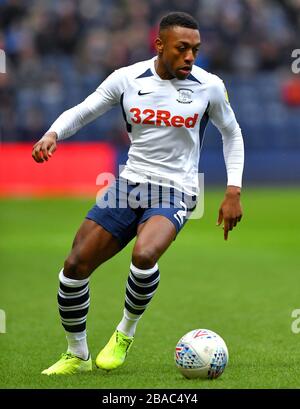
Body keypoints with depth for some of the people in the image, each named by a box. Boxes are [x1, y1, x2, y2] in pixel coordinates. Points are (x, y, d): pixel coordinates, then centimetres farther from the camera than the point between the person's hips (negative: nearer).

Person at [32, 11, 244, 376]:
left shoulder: (209, 87, -5)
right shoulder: (126, 79, -3)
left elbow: (231, 133, 11)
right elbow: (81, 112, 7)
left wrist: (234, 190, 4)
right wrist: (52, 134, -13)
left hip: (175, 191, -3)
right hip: (130, 182, 3)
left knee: (144, 255, -33)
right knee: (75, 266, -5)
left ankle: (125, 332, -5)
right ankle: (77, 355, 17)